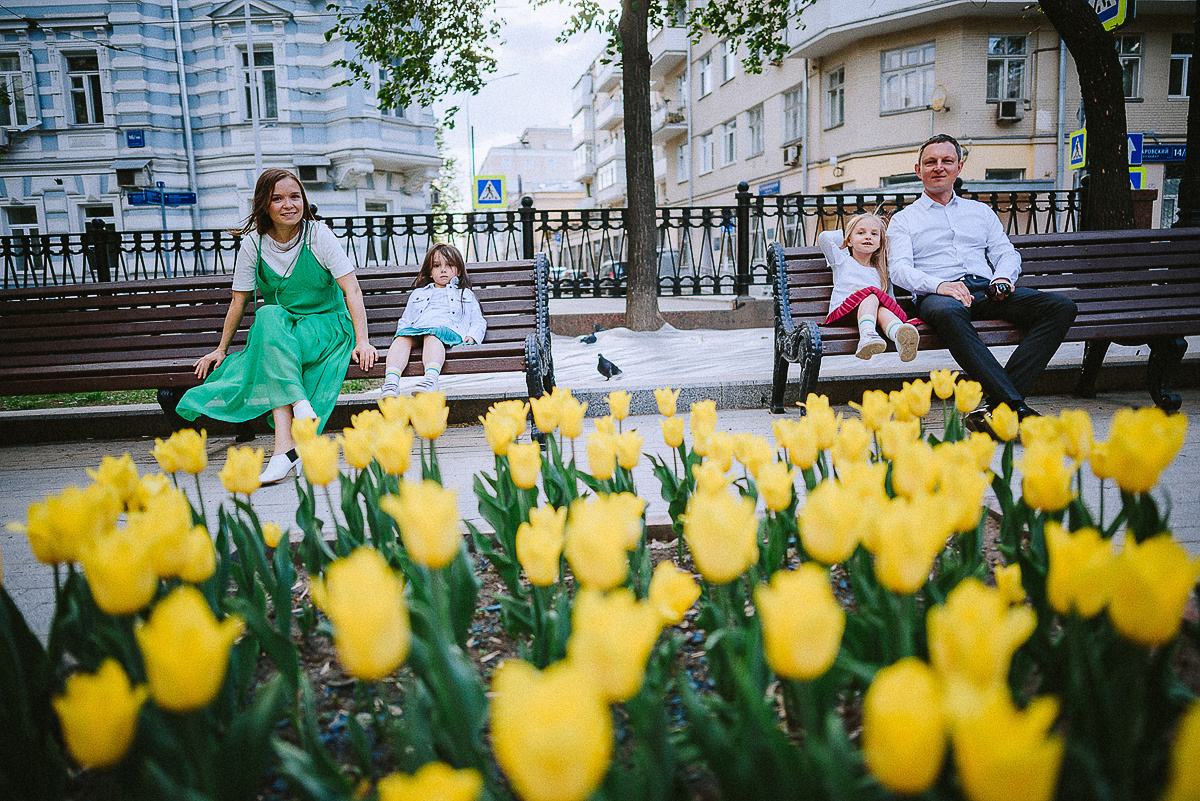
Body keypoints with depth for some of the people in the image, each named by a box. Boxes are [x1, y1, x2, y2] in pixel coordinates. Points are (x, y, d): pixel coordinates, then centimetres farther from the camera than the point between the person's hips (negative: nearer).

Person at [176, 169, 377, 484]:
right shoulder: (253, 244, 0)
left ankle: (284, 447, -42)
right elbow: (238, 301, 8)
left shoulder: (318, 235, -8)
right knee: (268, 316, -33)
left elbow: (352, 289, -14)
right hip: (279, 328, 3)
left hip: (326, 325, -2)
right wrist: (221, 349, 10)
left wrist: (362, 341, -23)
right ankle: (300, 405, -45)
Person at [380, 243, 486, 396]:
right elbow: (404, 320, 33)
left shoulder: (466, 294, 33)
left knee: (432, 336, -40)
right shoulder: (418, 293, 39)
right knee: (402, 338, -33)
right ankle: (391, 379, -54)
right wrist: (402, 332, 9)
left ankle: (431, 377, -66)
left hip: (447, 329, -3)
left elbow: (478, 322, 25)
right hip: (416, 329, 3)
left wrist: (472, 336, 2)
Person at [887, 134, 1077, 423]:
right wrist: (938, 284, -19)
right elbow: (900, 269, 2)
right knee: (947, 312, -43)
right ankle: (1017, 407, -46)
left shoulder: (981, 211, 30)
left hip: (987, 291, 4)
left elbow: (1007, 253, 20)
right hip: (937, 295, -4)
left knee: (1062, 307, -22)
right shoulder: (904, 219, 18)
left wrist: (1003, 278, -6)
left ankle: (997, 403, -35)